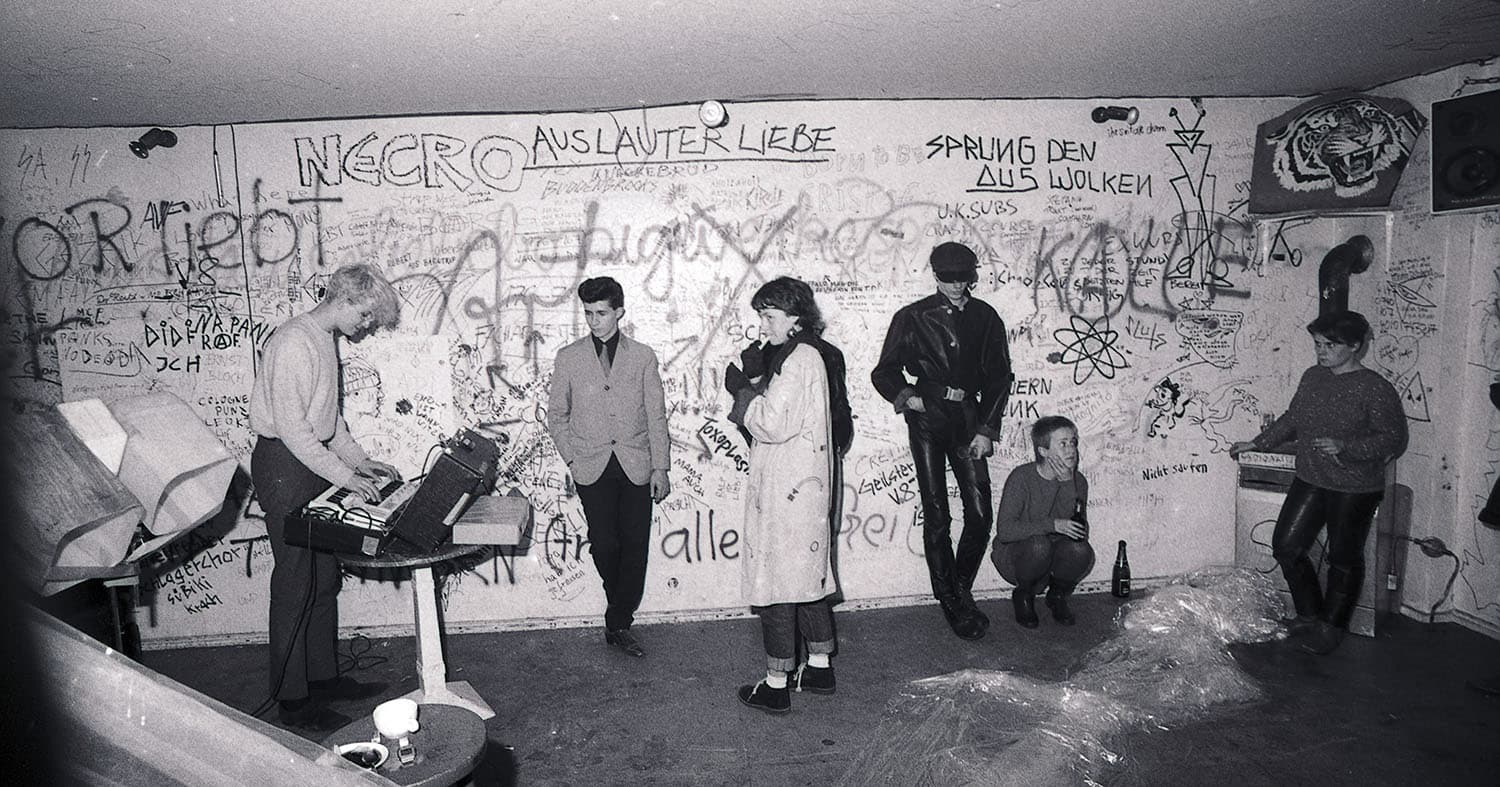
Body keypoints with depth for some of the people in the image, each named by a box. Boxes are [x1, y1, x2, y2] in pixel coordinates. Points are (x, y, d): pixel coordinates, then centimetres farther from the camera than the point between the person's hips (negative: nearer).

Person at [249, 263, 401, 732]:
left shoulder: (326, 340, 13)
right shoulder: (294, 342, -18)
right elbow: (291, 427, -23)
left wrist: (360, 461, 14)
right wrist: (343, 475, -22)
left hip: (314, 462, 10)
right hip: (283, 465, -10)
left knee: (324, 577, 14)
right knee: (295, 583, -3)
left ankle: (323, 676, 25)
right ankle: (292, 701, 7)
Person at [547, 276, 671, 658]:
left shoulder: (643, 357, 5)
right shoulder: (568, 358, 5)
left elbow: (656, 416, 4)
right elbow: (556, 415, 12)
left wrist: (660, 467, -1)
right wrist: (572, 458, 2)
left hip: (636, 466, 0)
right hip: (593, 468, 0)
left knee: (635, 547, -1)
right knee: (604, 545, -2)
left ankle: (618, 624, 11)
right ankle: (621, 610, 25)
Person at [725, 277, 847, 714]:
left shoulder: (799, 358, -16)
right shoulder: (805, 355, 15)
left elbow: (773, 424, -23)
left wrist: (744, 397, -8)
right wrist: (751, 390, 1)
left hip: (785, 489, -10)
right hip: (804, 484, 10)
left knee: (777, 581, -2)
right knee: (808, 576, 18)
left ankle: (777, 685, 8)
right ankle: (820, 667, 30)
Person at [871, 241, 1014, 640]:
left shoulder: (985, 318, 9)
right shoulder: (913, 318, 2)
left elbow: (998, 377, 9)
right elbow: (884, 371, 7)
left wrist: (986, 430, 1)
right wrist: (906, 396, -12)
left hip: (968, 418, 3)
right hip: (927, 418, -2)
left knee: (980, 515, -2)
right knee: (937, 517, -2)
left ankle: (961, 590, 21)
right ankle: (954, 605, 11)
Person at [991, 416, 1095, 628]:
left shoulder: (1078, 481, -4)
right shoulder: (1022, 478, -17)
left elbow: (1081, 532, -17)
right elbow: (1004, 530, -25)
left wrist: (1067, 484, -23)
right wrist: (1052, 525, -34)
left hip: (1055, 560, 4)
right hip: (1014, 558, -3)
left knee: (1081, 551, -28)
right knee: (1039, 544, -36)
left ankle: (1057, 596, 4)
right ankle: (1023, 597, -4)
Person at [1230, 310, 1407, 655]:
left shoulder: (1375, 389, -14)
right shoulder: (1312, 377, 6)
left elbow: (1394, 438, -16)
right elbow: (1292, 419, 18)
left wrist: (1345, 447, -28)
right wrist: (1258, 443, 15)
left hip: (1355, 490, -6)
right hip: (1310, 481, 6)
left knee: (1344, 558, 7)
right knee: (1285, 545, 4)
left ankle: (1331, 628, 24)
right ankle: (1310, 615, 23)